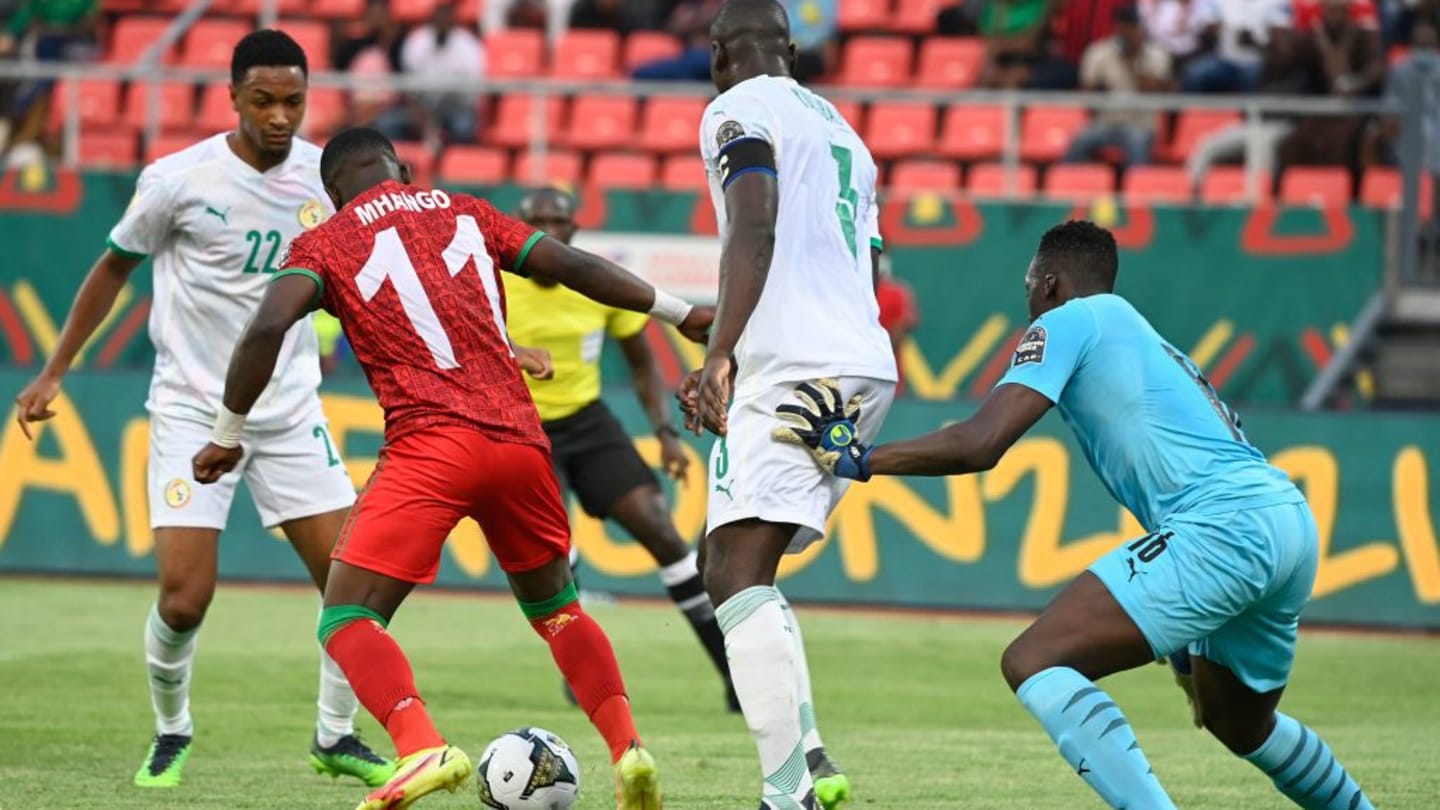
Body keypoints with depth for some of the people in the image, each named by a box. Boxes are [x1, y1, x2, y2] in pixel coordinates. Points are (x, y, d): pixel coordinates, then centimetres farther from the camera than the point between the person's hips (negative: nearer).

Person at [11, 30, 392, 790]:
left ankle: (336, 737, 15)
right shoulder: (178, 180, -12)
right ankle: (171, 734, 17)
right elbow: (115, 267, 3)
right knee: (184, 597, -11)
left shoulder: (324, 174, -3)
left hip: (290, 412, 3)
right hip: (194, 412, -3)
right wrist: (54, 371, 4)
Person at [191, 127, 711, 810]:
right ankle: (628, 749, 7)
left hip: (429, 445, -4)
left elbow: (267, 328, -6)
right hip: (519, 440, 4)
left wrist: (227, 436, 4)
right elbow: (573, 267, 15)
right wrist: (678, 313, 24)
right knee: (555, 607, 25)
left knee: (346, 621, -2)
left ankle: (423, 749, -27)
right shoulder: (466, 214, 20)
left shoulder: (324, 245, 10)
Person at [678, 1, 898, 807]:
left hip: (793, 370, -9)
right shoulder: (840, 128, 27)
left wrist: (721, 355, -20)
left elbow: (755, 229, -15)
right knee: (746, 575, 16)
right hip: (867, 368, 9)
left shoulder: (741, 110, 2)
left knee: (736, 576, -15)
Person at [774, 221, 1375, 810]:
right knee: (1239, 722, 32)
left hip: (1227, 526, -9)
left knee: (1032, 662, -13)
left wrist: (856, 457, 4)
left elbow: (978, 445, -6)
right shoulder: (1149, 342, 32)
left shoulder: (1067, 321, 7)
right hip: (1292, 523, 9)